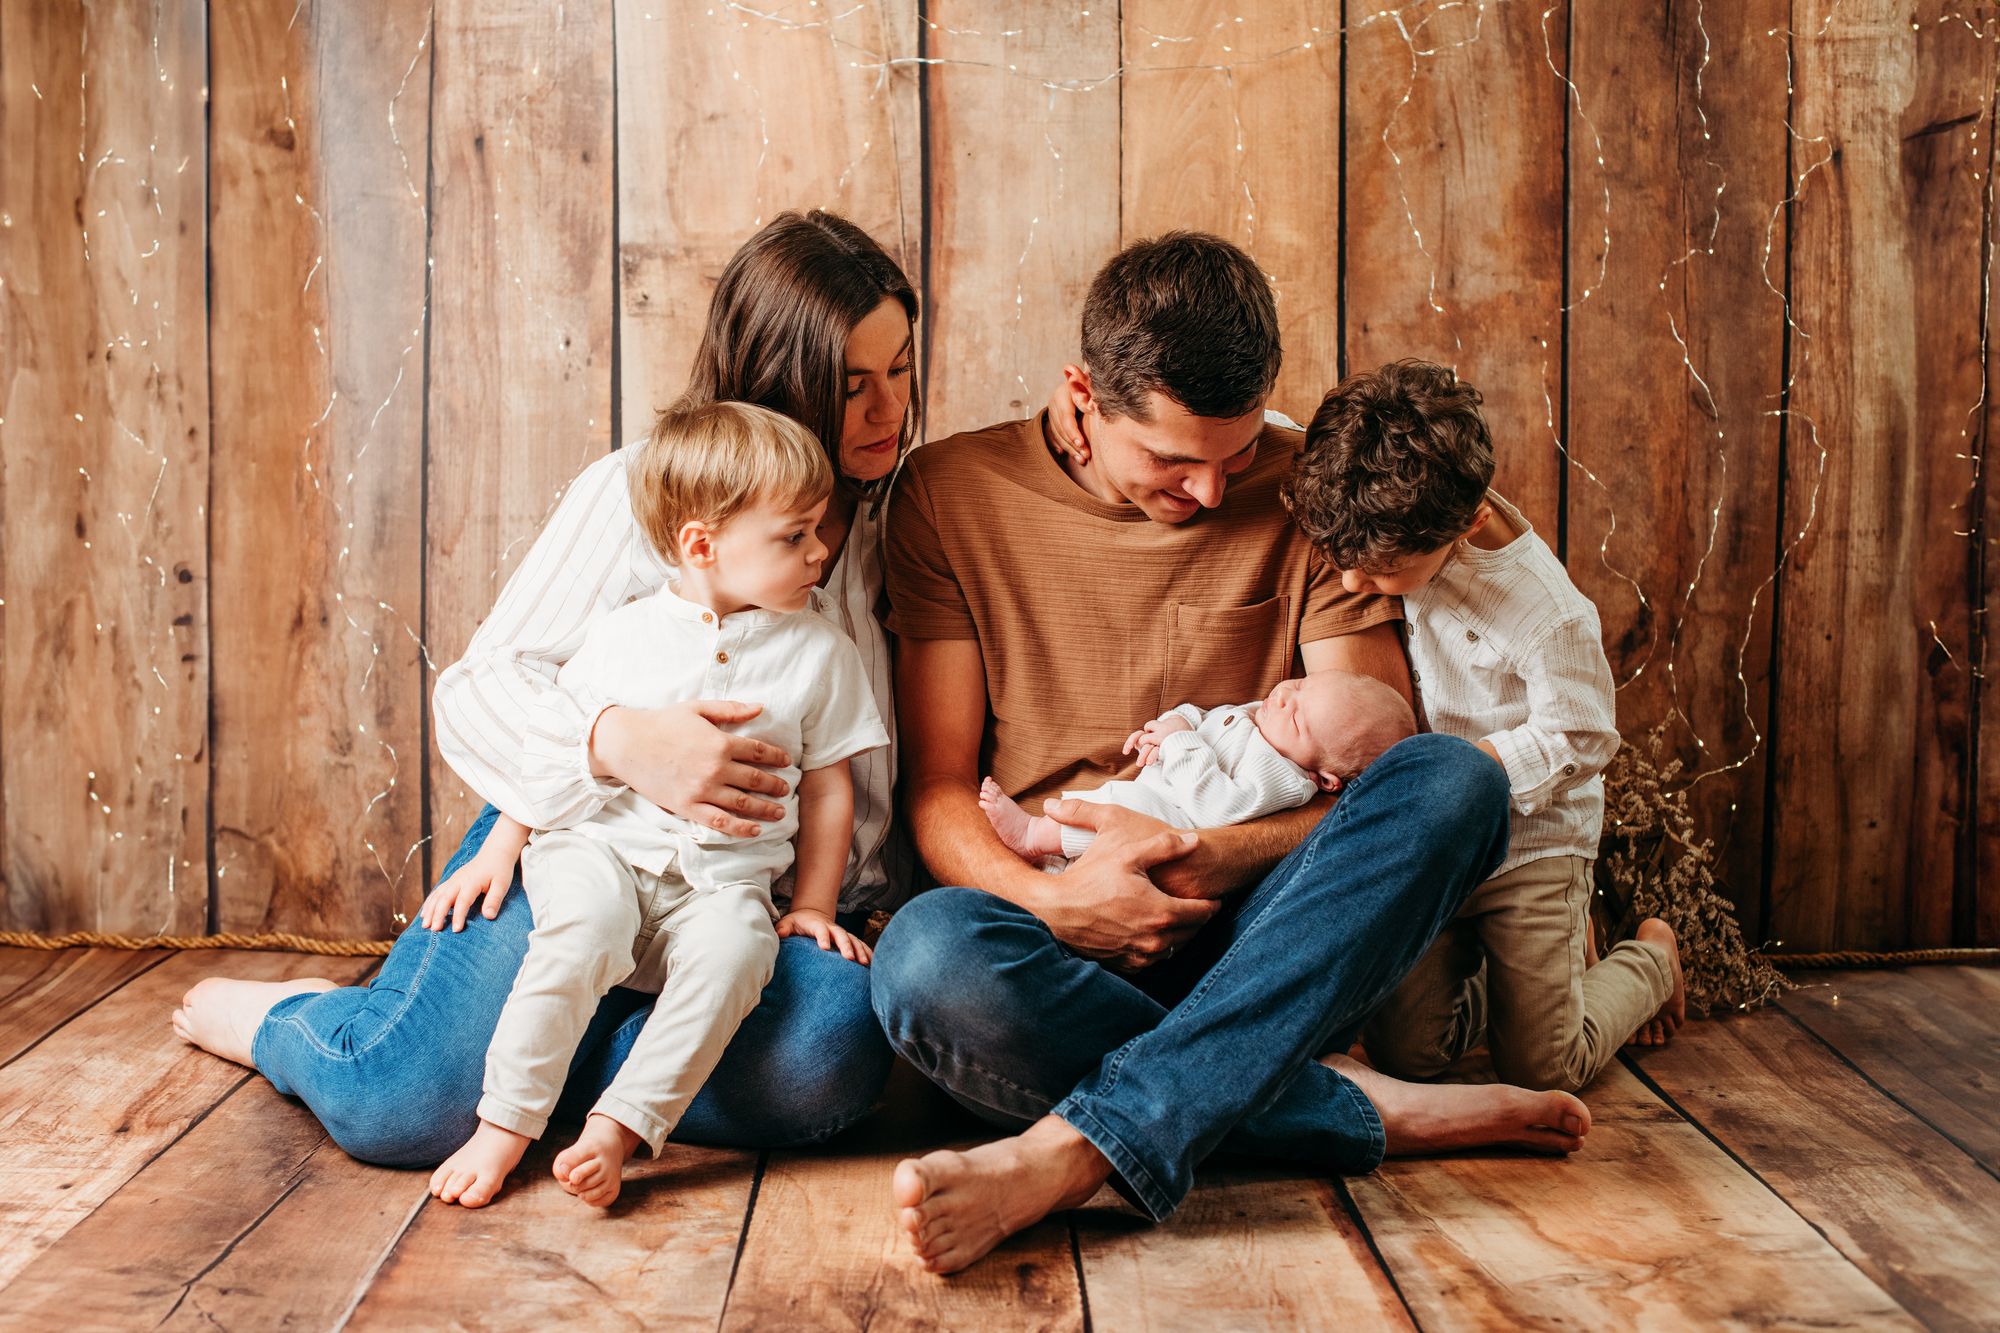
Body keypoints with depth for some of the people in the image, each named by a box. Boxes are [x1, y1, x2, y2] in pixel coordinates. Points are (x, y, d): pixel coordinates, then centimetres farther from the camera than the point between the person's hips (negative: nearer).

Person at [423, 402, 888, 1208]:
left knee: (733, 951, -32)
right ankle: (505, 1126, -21)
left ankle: (617, 1128, -28)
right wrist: (498, 850, 6)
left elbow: (827, 788, 12)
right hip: (599, 845, 0)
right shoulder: (623, 635, 5)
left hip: (723, 877, 1)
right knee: (583, 928, -32)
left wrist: (813, 905, 7)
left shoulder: (819, 654, 7)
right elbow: (552, 753, 12)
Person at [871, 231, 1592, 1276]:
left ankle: (1069, 1152, -38)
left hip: (1262, 943, 2)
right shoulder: (954, 493, 2)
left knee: (1453, 780, -28)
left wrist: (1206, 859, -16)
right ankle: (1367, 1110, -23)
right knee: (926, 957, -36)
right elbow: (935, 787, 1)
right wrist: (1046, 899, -19)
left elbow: (1378, 775, 1)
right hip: (1063, 945, -1)